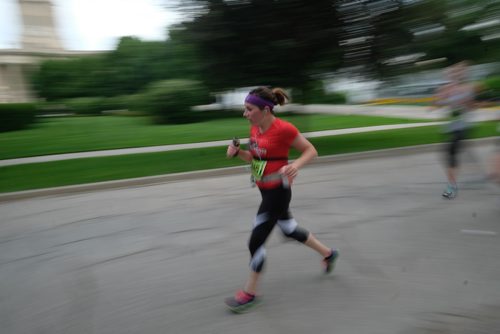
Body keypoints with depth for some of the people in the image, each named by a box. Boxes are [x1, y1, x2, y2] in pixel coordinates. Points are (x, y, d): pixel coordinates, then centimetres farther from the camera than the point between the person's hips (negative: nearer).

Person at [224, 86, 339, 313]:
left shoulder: (283, 129, -21)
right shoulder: (255, 128, 2)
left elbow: (311, 151, -13)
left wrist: (296, 165, -32)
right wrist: (236, 152, -6)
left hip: (278, 192, -9)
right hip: (265, 190, 9)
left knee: (255, 242, -2)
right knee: (289, 230, 25)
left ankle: (249, 293, 18)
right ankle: (328, 253, 47)